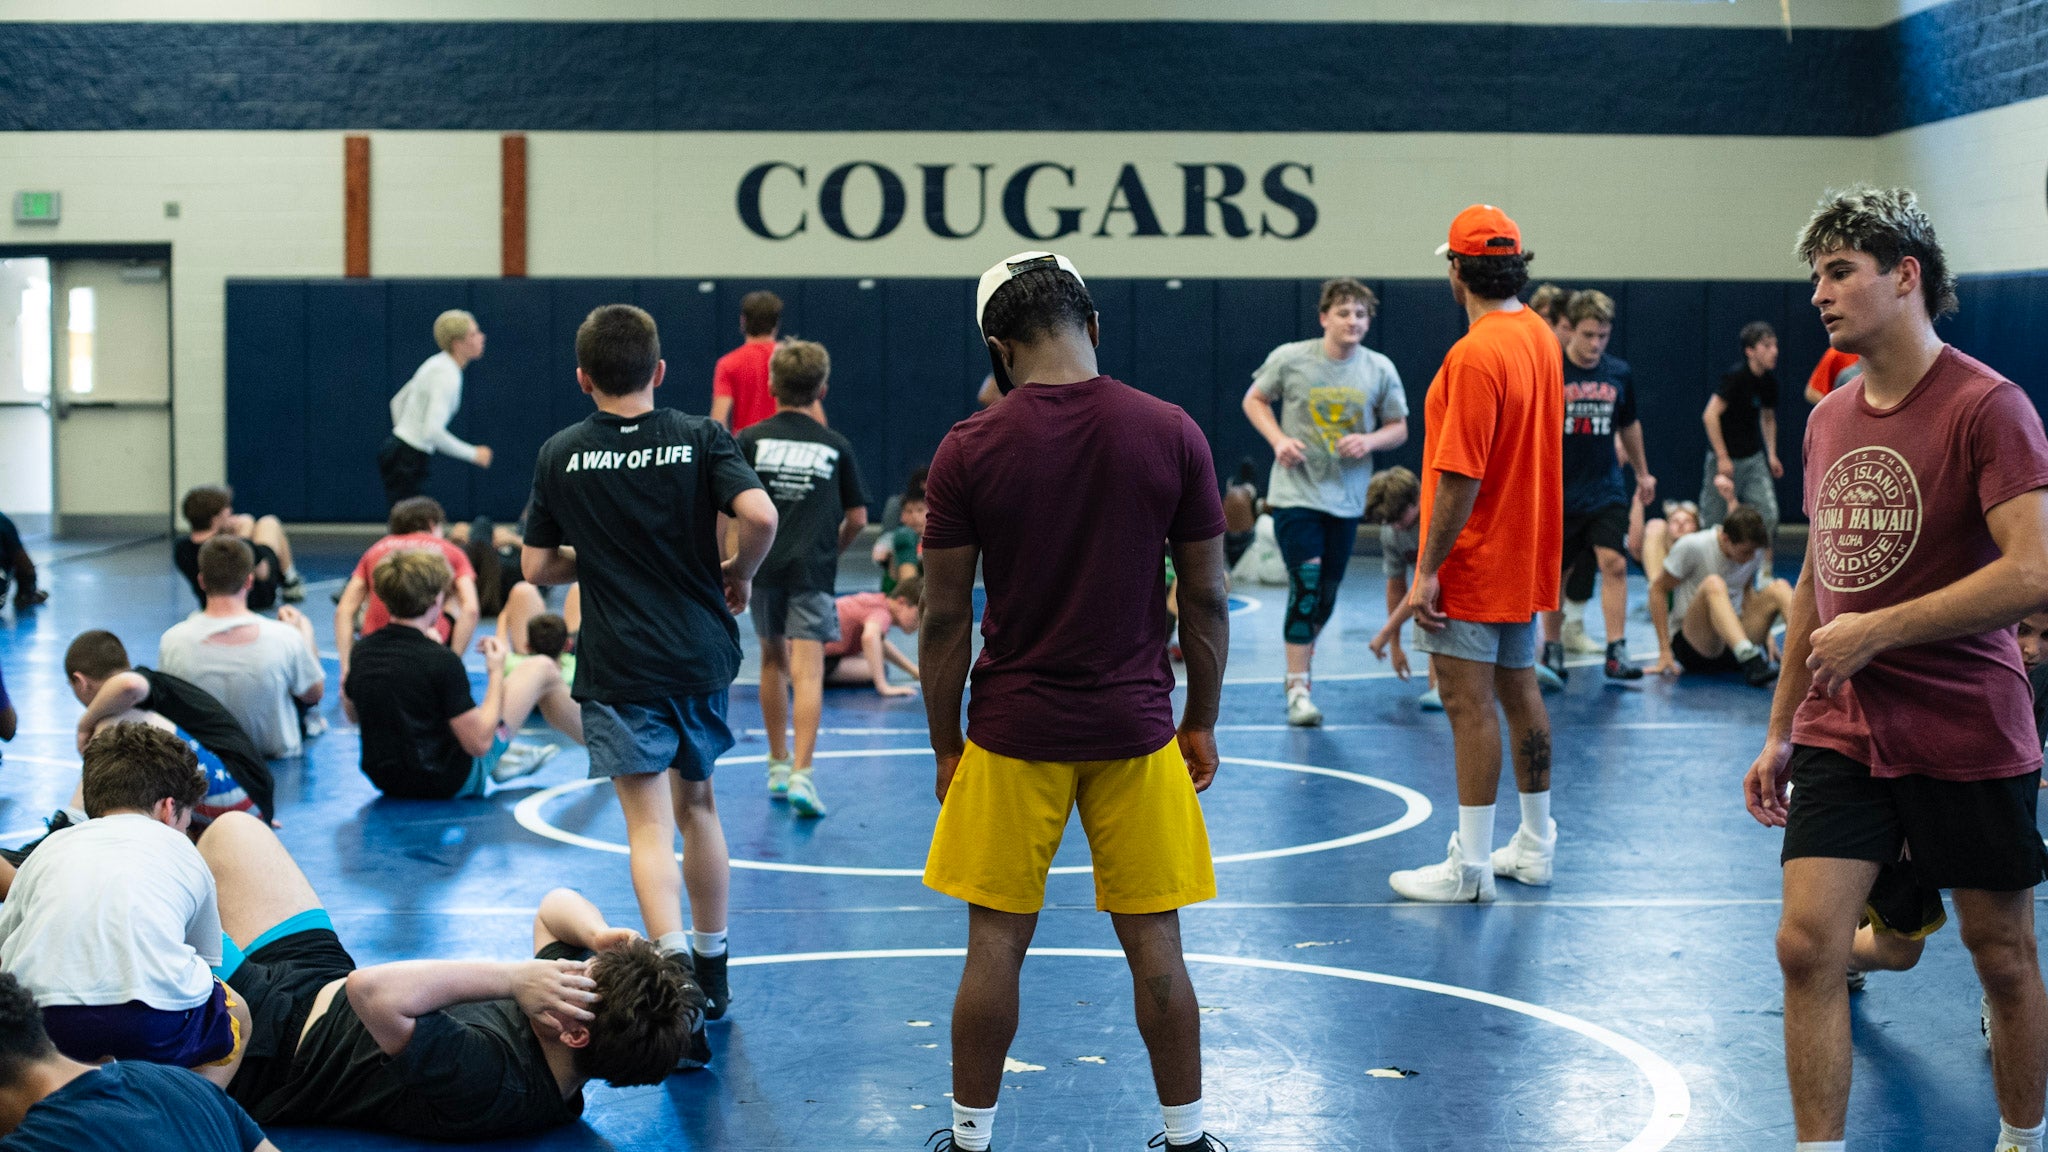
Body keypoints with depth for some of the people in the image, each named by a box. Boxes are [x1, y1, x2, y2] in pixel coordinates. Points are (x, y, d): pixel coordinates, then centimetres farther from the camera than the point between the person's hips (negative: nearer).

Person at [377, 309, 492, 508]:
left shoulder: (438, 363, 10)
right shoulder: (447, 375, -19)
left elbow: (398, 402, 21)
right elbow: (433, 431, -29)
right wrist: (473, 454, -19)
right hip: (409, 460, -9)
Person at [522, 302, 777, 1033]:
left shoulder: (560, 454, -1)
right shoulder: (701, 439, -3)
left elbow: (538, 568, 3)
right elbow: (760, 515, -19)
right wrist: (737, 576, 0)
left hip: (619, 667, -2)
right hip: (703, 655, 2)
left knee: (649, 823, -5)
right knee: (697, 805, 19)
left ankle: (674, 963, -26)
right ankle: (711, 970, 29)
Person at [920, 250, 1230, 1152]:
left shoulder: (969, 449, -8)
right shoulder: (1172, 434, -4)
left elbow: (944, 619, -4)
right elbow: (1205, 598, 0)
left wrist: (946, 744, 6)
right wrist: (1201, 723, 11)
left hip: (1013, 733, -1)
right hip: (1135, 729, 1)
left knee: (995, 942, 9)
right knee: (1154, 943, 9)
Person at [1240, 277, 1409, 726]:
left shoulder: (1380, 369, 0)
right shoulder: (1290, 358, -6)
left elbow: (1399, 428, 8)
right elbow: (1254, 399, 8)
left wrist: (1369, 440, -14)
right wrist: (1279, 439, -10)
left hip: (1346, 499, 3)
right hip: (1295, 492, -3)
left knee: (1325, 597, 10)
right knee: (1306, 584, -15)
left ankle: (1301, 660, 35)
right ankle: (1297, 689, -10)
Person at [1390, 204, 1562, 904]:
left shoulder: (1477, 355, -21)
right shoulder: (1540, 336, 8)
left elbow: (1461, 477, -24)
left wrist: (1427, 570, -20)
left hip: (1474, 563, -9)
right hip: (1526, 557, 9)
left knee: (1469, 704, -5)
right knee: (1519, 693, 16)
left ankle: (1471, 867, -2)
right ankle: (1535, 847, 26)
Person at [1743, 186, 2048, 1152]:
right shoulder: (1828, 420, 9)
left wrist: (1875, 631, -18)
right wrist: (1780, 729, 16)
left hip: (1970, 739, -5)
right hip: (1840, 736, 5)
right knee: (1807, 943, -7)